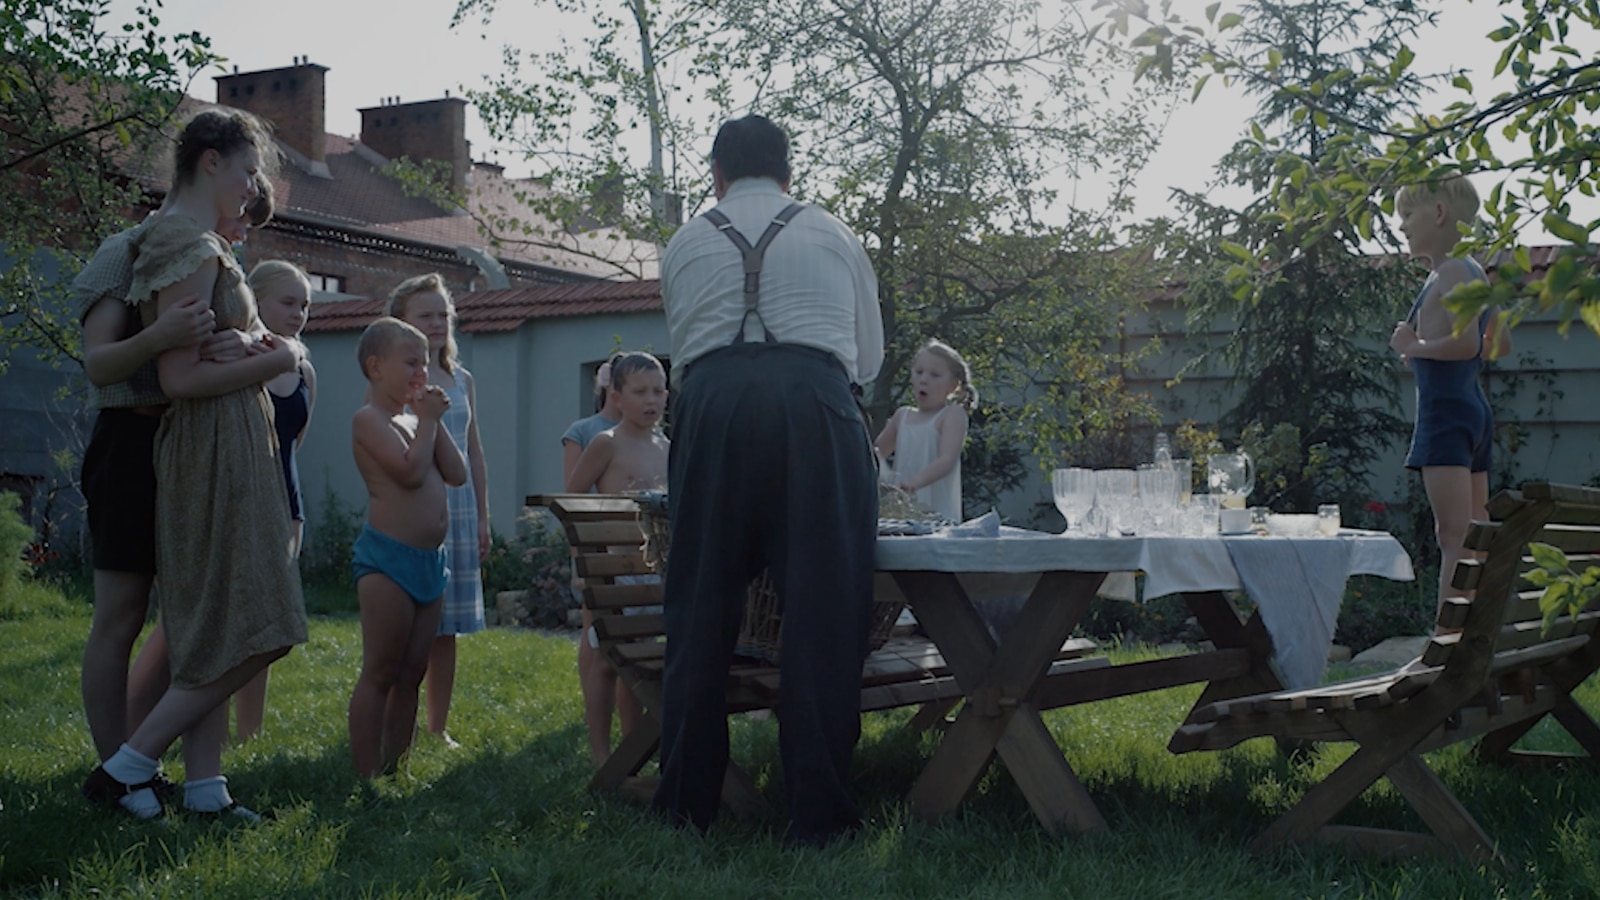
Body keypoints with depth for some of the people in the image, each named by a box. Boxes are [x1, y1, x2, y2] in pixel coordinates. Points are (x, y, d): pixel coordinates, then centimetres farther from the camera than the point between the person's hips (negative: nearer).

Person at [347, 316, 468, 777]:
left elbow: (457, 474, 9)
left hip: (431, 560, 8)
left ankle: (395, 768, 18)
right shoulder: (369, 418, -7)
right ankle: (365, 774, 0)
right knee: (380, 673, -5)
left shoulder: (413, 420, 18)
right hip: (388, 557, -8)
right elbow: (410, 471, -21)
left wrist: (435, 421, 4)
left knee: (411, 674, 11)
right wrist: (428, 420, -9)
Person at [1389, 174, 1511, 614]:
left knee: (1454, 536, -15)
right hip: (1475, 408, 10)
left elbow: (1465, 342, -26)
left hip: (1445, 413, -10)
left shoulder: (1450, 274, -13)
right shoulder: (1475, 272, 16)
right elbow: (1499, 343, 25)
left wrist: (1414, 346, -11)